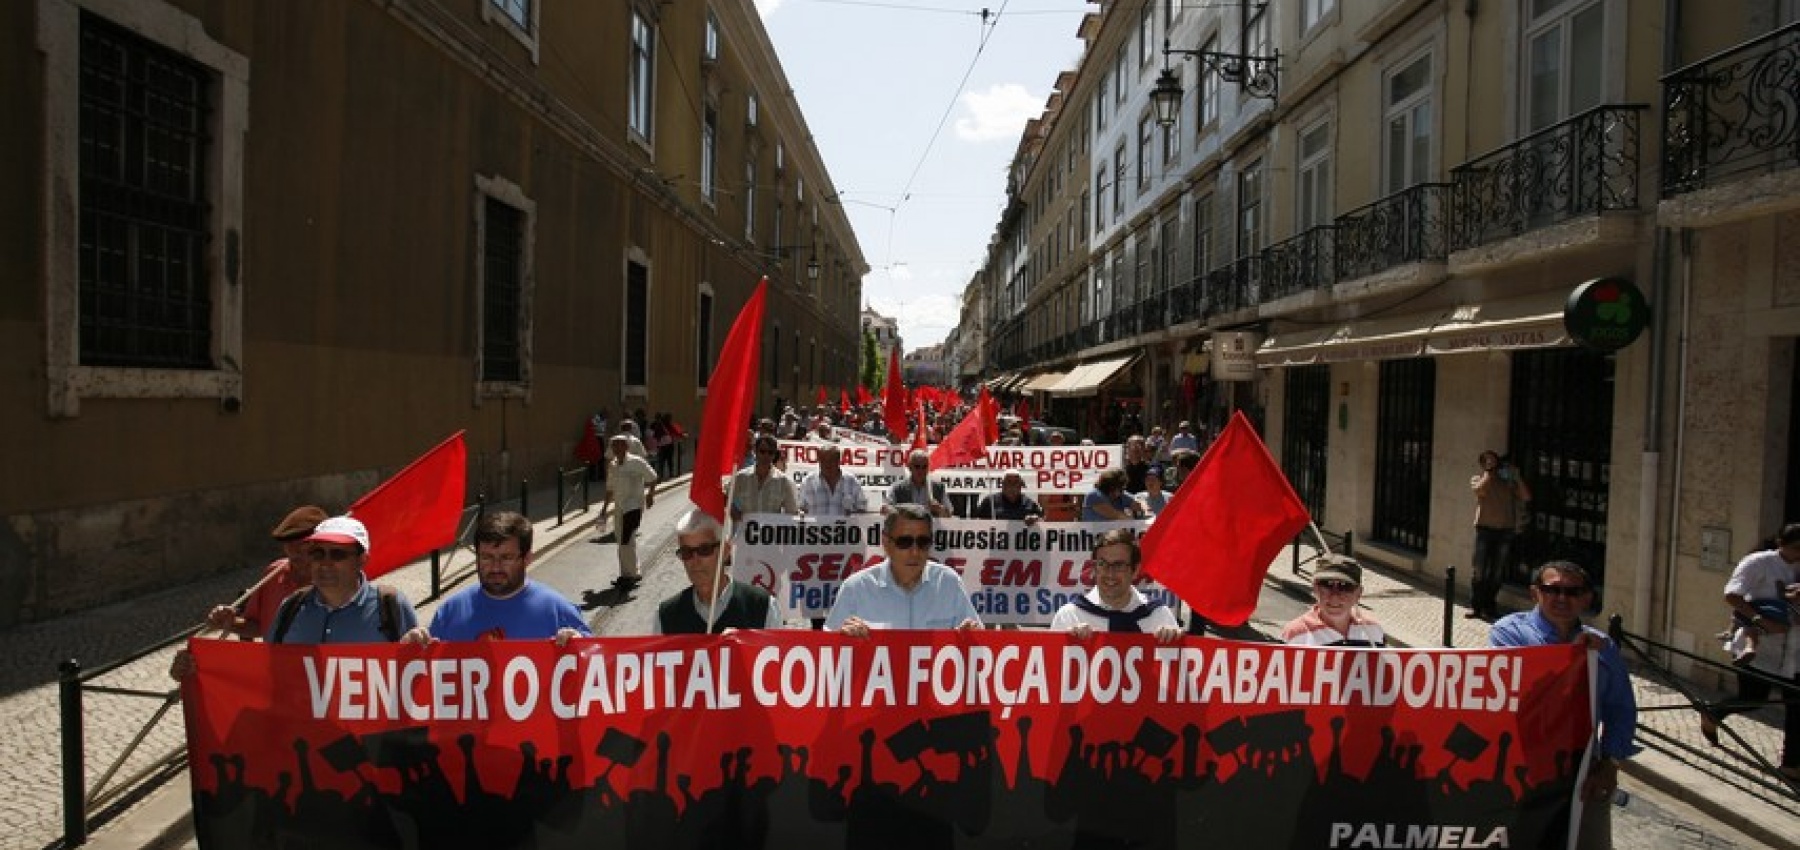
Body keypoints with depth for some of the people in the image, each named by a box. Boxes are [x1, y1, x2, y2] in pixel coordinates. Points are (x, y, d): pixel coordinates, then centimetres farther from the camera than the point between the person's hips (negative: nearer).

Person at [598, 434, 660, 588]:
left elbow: (652, 478, -2)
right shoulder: (612, 466, 11)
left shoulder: (636, 462, -9)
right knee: (623, 542, 13)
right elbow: (610, 489, 19)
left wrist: (650, 495, -7)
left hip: (634, 505, -7)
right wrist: (605, 508, 18)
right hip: (620, 507, 7)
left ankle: (629, 575, -4)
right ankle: (630, 574, 25)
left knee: (627, 541, -13)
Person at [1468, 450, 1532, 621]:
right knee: (1480, 570, -5)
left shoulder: (1507, 482, 12)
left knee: (1496, 572, 5)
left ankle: (1489, 606, 12)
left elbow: (1526, 497, 3)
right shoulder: (1478, 479, 8)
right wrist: (1488, 472, -4)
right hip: (1485, 528, -2)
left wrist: (1517, 478, -4)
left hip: (1505, 530, 2)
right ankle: (1475, 606, -2)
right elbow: (1480, 490, -14)